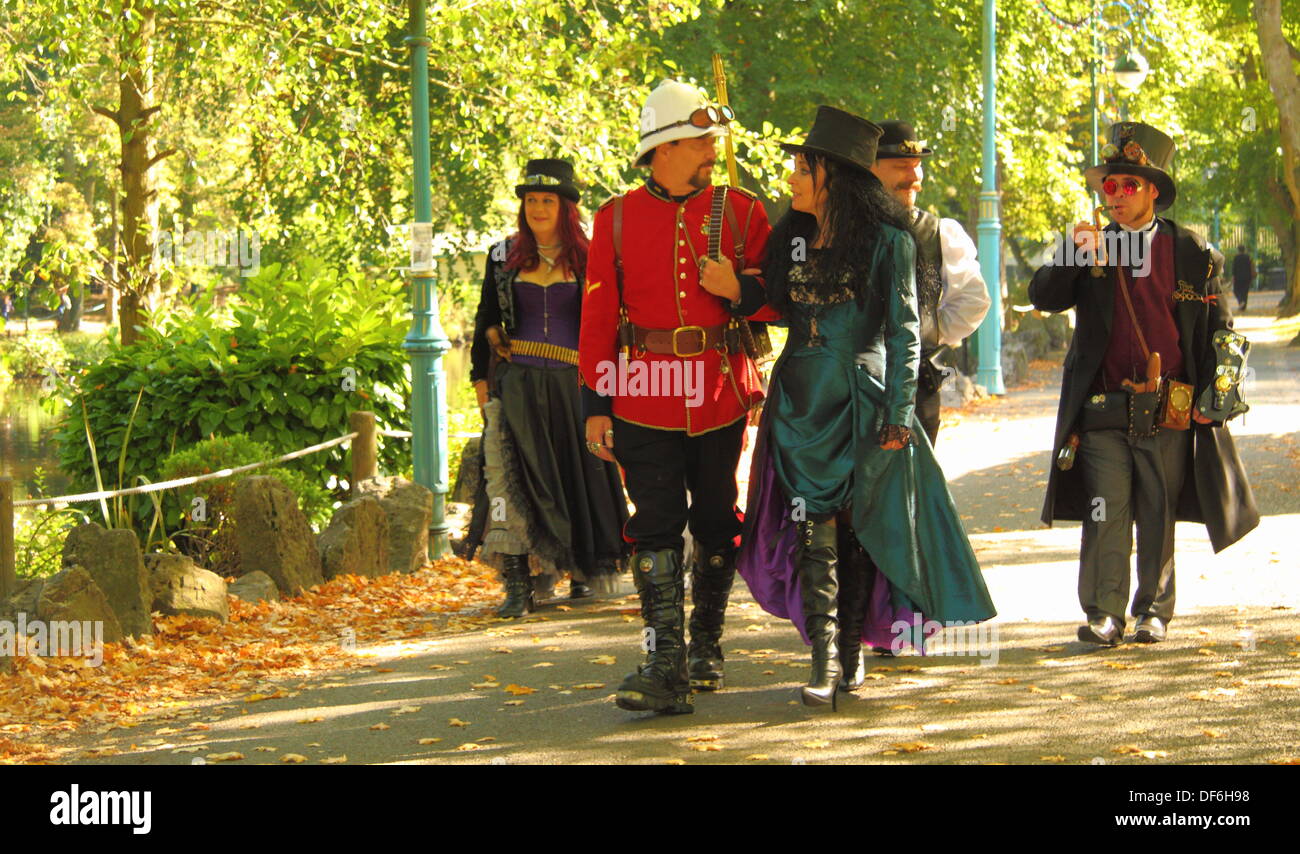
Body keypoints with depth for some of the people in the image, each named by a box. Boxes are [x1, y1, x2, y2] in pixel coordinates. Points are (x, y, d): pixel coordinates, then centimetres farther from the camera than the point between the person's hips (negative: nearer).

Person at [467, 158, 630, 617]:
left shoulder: (588, 259, 5)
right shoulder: (504, 256, 9)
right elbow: (486, 320, 13)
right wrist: (481, 377, 6)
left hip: (572, 385, -1)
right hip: (516, 384, 1)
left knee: (579, 474, 5)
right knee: (513, 476, -8)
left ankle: (584, 571, 23)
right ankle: (518, 584, -11)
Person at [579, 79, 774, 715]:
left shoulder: (740, 211, 5)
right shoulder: (616, 219, 3)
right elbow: (598, 317, 4)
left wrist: (736, 287, -13)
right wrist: (596, 405, 0)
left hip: (721, 395, 1)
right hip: (646, 395, -1)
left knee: (716, 523, 10)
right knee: (656, 526, -7)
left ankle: (705, 646, 26)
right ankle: (666, 666, -10)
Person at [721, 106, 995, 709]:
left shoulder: (886, 241, -6)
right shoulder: (790, 239, 9)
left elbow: (903, 331, -6)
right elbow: (778, 309, 13)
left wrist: (899, 412, -11)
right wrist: (737, 291, -6)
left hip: (862, 403, -4)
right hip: (801, 403, 4)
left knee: (859, 524, 3)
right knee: (813, 530, -6)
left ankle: (852, 649, 16)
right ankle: (824, 659, -10)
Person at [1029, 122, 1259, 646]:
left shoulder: (1191, 254, 7)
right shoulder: (1087, 250, 10)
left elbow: (1218, 328, 11)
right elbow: (1042, 298, -2)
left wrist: (1216, 391, 2)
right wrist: (1075, 258, -17)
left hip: (1169, 410, 0)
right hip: (1104, 409, 0)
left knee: (1159, 514, 5)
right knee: (1105, 512, -7)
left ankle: (1153, 611, 14)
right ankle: (1104, 612, -5)